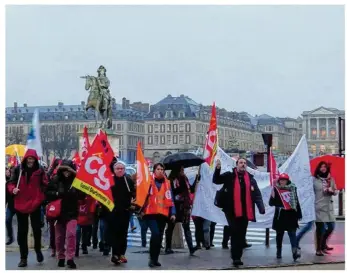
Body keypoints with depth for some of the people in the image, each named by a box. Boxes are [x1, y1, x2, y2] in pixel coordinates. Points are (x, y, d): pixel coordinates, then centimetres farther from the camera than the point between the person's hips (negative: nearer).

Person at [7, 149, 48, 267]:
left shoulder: (40, 171, -2)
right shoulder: (18, 170, 1)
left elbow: (45, 186, 1)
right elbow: (10, 183, 5)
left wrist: (41, 199, -10)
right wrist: (13, 189, -16)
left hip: (35, 204, -1)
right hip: (20, 205, 1)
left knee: (36, 228, 4)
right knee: (22, 231, 6)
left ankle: (38, 249, 31)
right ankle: (23, 257, 15)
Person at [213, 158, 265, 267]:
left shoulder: (251, 178, 10)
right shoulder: (229, 176, 4)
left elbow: (257, 194, 4)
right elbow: (216, 180, -4)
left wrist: (261, 208, -10)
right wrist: (217, 169, -21)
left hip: (245, 212, 3)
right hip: (232, 211, -3)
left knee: (241, 235, 9)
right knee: (235, 233, -10)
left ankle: (237, 257, 19)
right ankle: (236, 257, -4)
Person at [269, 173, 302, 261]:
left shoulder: (292, 189, 6)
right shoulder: (276, 189, -1)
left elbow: (296, 202, 11)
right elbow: (271, 203, -3)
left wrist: (299, 215, 11)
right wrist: (273, 197, -24)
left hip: (291, 215, 1)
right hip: (280, 216, 0)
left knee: (292, 234, -10)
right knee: (279, 235, 11)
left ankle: (295, 251, -21)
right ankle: (279, 252, 21)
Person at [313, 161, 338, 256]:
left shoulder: (331, 179, 11)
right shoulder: (314, 180, -4)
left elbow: (336, 191, 12)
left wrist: (332, 191, -9)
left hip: (329, 206, 5)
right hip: (319, 206, -5)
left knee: (331, 227, 8)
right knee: (320, 227, -3)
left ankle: (323, 244, 29)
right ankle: (318, 249, 4)